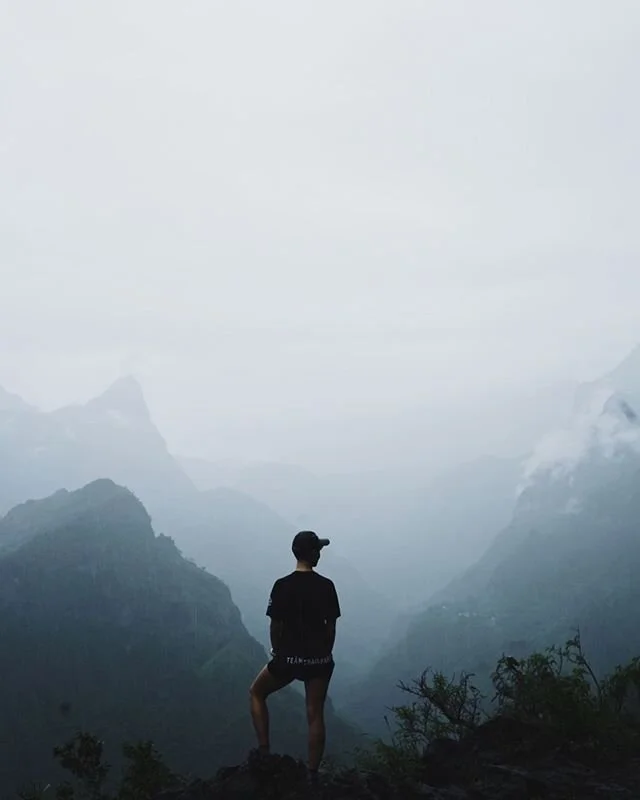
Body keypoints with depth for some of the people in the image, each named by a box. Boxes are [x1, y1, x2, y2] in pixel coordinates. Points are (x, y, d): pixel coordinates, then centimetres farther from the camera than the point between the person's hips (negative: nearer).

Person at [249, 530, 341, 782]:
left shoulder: (282, 586, -11)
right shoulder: (326, 586, -6)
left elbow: (275, 626, -7)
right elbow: (331, 626, -1)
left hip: (288, 658, -2)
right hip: (319, 659, 2)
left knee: (257, 693, 22)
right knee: (315, 716, 11)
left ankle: (264, 751, 15)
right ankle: (313, 774, 14)